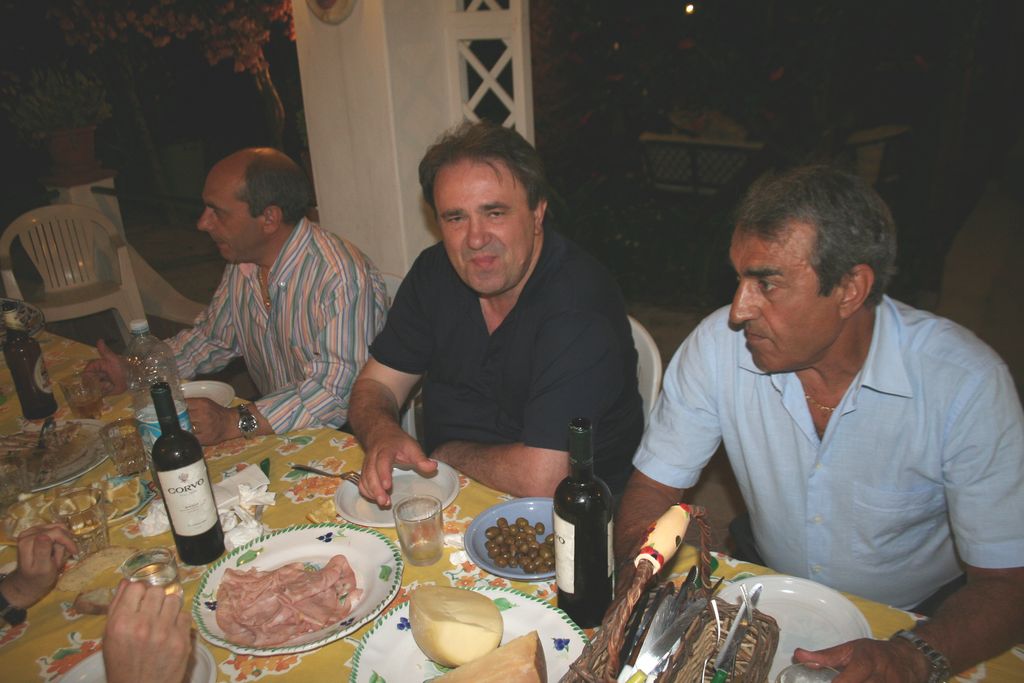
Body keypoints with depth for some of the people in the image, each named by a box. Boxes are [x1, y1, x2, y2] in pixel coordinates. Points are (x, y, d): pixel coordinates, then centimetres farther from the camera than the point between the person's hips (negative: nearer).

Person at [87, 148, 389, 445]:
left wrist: (234, 423, -35)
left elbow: (336, 387, -30)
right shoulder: (242, 264, 5)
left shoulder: (341, 278, -25)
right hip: (271, 429, 8)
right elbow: (211, 336, 19)